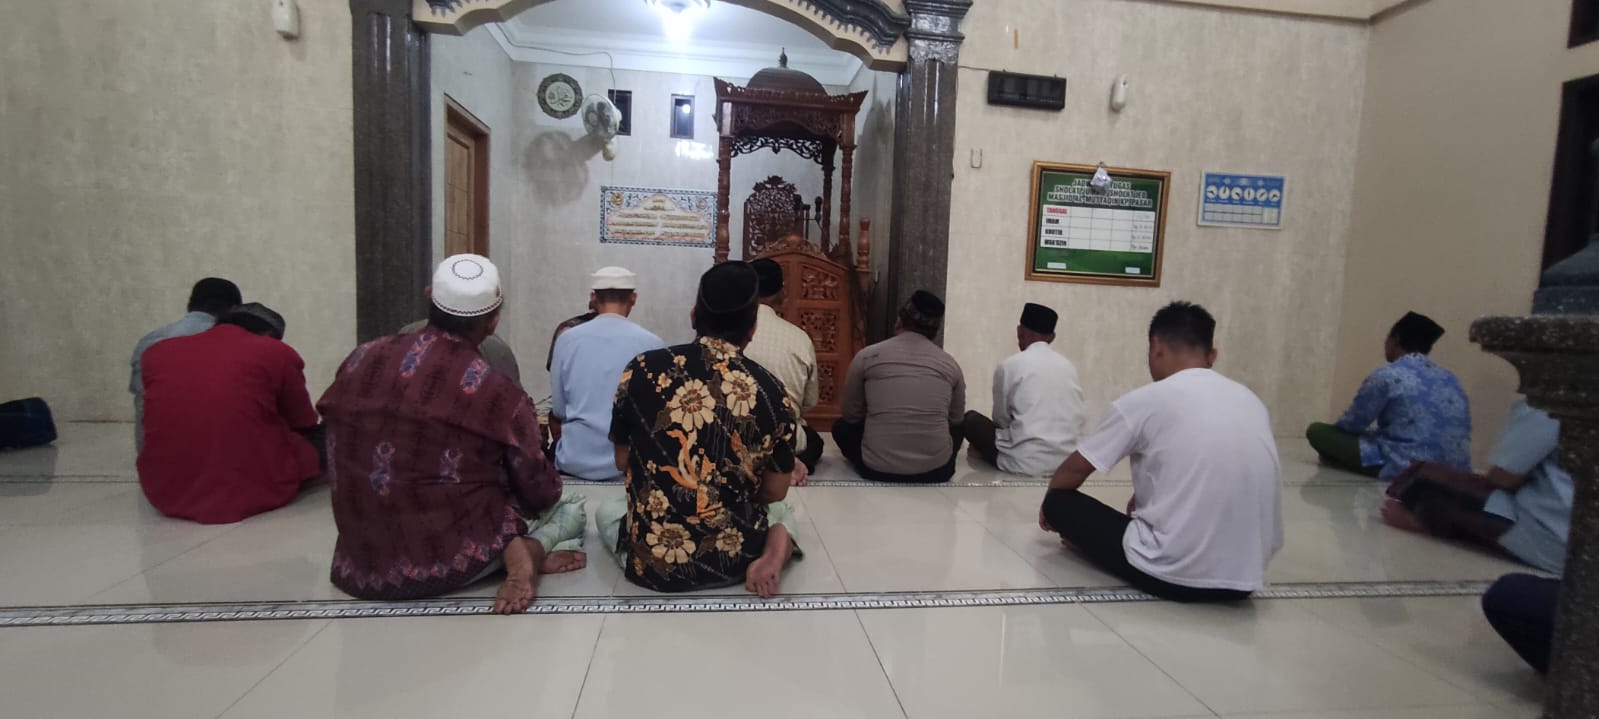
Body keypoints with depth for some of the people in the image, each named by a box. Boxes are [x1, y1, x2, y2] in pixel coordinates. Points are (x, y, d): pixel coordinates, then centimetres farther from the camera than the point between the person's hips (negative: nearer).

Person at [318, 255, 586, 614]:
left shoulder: (361, 360, -2)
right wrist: (550, 488, 20)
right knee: (570, 507, 20)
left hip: (363, 560, 4)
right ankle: (530, 551, -11)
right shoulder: (498, 392, -15)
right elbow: (537, 493, -4)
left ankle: (517, 551, -3)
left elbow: (336, 468, 10)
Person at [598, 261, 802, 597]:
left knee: (607, 511, 35)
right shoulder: (771, 393, -9)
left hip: (651, 561, 1)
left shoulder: (642, 370, -7)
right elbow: (775, 493, 1)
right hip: (734, 560, 0)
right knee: (781, 510, 34)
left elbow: (622, 461, 6)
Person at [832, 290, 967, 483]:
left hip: (877, 469, -1)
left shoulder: (866, 356, -2)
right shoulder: (950, 364, 3)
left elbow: (851, 416, 9)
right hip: (937, 469, 1)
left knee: (841, 426, 29)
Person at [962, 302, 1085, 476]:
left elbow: (1001, 419, 3)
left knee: (971, 418, 13)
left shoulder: (1009, 366, -5)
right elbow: (1077, 419, 13)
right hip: (1068, 459, 6)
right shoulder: (1068, 365, 8)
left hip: (1027, 462, -5)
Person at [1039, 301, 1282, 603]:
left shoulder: (1145, 400, -7)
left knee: (1061, 502, 9)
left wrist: (1048, 506, 25)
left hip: (1173, 574, -6)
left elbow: (1074, 468, 4)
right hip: (1245, 579, 7)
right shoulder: (1251, 400, 8)